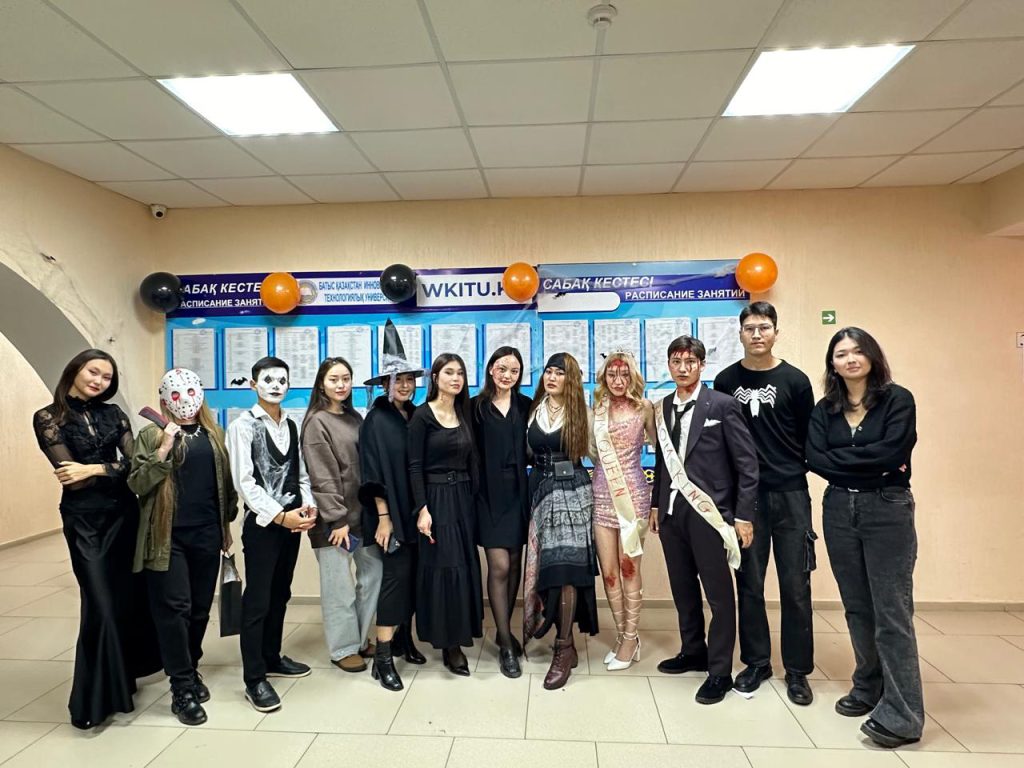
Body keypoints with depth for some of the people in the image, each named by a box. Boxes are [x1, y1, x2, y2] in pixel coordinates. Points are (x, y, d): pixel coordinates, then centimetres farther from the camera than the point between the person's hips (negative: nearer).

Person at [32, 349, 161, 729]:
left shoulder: (113, 413, 8)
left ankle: (121, 677, 31)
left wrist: (93, 469, -14)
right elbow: (71, 478, -10)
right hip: (85, 520, -4)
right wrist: (115, 468, -6)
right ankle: (94, 699, 12)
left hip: (124, 513, 4)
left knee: (130, 596, 9)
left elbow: (134, 461, -1)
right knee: (102, 605, -4)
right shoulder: (48, 417, -2)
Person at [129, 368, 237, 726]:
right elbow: (136, 484, -10)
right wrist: (163, 450, -22)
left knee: (200, 608, 12)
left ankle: (191, 670, 31)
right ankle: (182, 689, 10)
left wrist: (227, 525, 15)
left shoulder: (213, 433, 10)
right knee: (174, 608, -1)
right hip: (169, 535, -4)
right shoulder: (152, 434, -2)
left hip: (206, 534, 4)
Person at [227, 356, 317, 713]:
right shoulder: (243, 426, -6)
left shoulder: (291, 425, 9)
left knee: (280, 596, 16)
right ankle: (254, 679, 10)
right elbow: (244, 481, -12)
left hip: (293, 519, 6)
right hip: (262, 522, -5)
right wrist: (279, 515, -17)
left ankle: (272, 658, 32)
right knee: (257, 600, 0)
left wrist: (309, 505, -5)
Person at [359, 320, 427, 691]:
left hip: (415, 509, 6)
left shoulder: (416, 416, 9)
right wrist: (383, 517, -17)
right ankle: (382, 657, 1)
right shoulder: (376, 420, -8)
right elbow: (374, 473, -13)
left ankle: (403, 638, 27)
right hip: (391, 511, -6)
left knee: (411, 574, 11)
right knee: (396, 574, -7)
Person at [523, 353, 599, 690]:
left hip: (573, 491, -3)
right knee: (548, 564, 7)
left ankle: (564, 648, -1)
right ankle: (565, 640, 27)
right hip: (541, 490, 3)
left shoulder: (581, 413, 3)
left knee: (566, 564, -9)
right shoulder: (533, 410, 9)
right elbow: (527, 450, 12)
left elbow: (591, 450, 4)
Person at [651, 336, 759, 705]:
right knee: (683, 589, 16)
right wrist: (656, 504, 14)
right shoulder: (662, 409, 10)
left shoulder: (723, 405, -6)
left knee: (719, 594, 4)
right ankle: (693, 652, 34)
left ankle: (720, 672, 17)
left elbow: (747, 463, -7)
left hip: (708, 512, -5)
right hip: (672, 511, 5)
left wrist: (744, 515, -9)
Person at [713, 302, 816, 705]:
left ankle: (797, 670, 19)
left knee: (795, 584, 4)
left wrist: (796, 472, -2)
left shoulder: (795, 380, 0)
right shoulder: (726, 380, 4)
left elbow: (809, 438, 4)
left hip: (790, 494, -1)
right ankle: (756, 662, 24)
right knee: (749, 583, 9)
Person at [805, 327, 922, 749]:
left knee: (892, 611, -4)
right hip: (839, 511, 4)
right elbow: (814, 458, -5)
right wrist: (867, 461, -11)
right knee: (857, 606, 14)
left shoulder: (897, 399, -4)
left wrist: (840, 457, -10)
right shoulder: (824, 409, 7)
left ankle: (902, 714, 3)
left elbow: (891, 452, -18)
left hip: (888, 510, -4)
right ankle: (869, 688, 29)